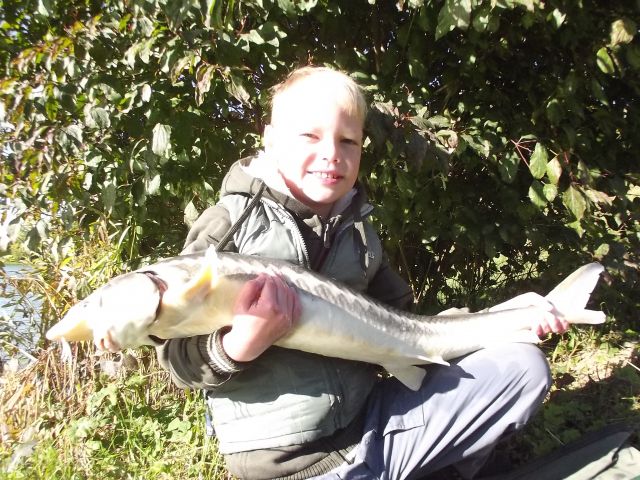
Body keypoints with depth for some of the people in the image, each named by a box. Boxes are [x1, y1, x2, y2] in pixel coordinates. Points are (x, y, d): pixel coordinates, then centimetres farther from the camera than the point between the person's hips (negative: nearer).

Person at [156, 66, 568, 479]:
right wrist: (240, 345, -30)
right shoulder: (232, 222, -9)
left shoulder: (359, 233, 8)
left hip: (374, 421, 6)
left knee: (523, 365, 2)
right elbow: (178, 356, -9)